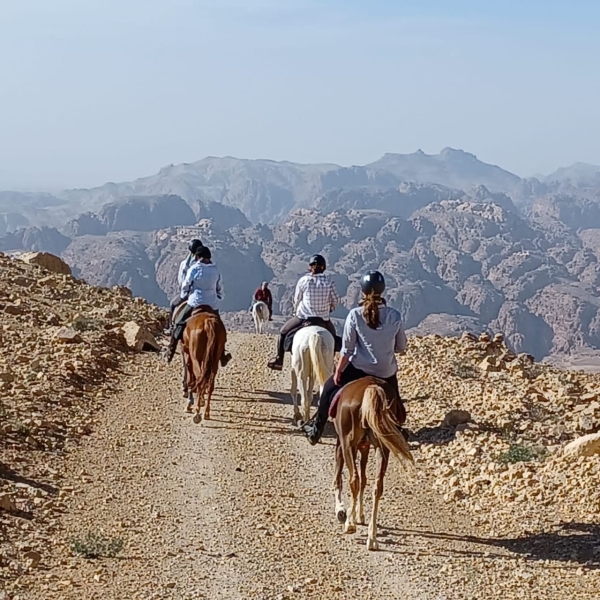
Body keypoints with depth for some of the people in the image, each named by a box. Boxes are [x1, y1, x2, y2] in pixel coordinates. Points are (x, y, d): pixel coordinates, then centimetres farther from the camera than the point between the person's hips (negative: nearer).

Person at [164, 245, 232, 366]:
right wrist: (218, 298, 27)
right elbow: (220, 288, 12)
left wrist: (184, 296, 18)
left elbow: (185, 286, 0)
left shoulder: (194, 268, -7)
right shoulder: (216, 270, 3)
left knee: (179, 326, 8)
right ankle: (222, 356, 13)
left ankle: (170, 353, 4)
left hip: (195, 303, -3)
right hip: (212, 305, 3)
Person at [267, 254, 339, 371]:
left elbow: (296, 300, 6)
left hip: (303, 318, -1)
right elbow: (336, 300, 2)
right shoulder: (329, 281, -3)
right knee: (332, 336, 29)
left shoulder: (303, 280, -4)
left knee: (283, 332, 20)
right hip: (323, 319, 1)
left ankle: (279, 360, 17)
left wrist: (296, 312, 24)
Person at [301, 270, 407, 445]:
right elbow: (402, 348, 4)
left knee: (330, 388, 21)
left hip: (360, 368, -1)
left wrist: (338, 371, 3)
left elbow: (347, 349, -9)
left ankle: (316, 430, 27)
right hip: (387, 372, 1)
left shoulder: (355, 315, -12)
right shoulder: (395, 316, -6)